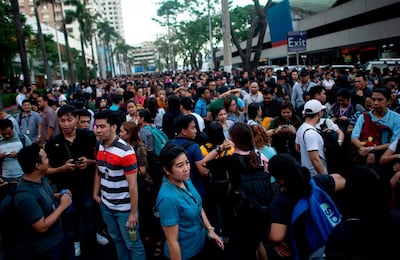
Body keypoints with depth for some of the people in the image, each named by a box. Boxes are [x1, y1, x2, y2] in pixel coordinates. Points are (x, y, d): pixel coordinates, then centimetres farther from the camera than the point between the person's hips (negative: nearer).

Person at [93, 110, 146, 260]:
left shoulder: (125, 151, -22)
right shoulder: (100, 147, 0)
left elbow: (132, 184, -20)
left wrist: (134, 212, -17)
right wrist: (95, 193, 9)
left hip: (124, 208, -7)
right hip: (106, 205, 7)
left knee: (133, 244, 9)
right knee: (117, 239, 23)